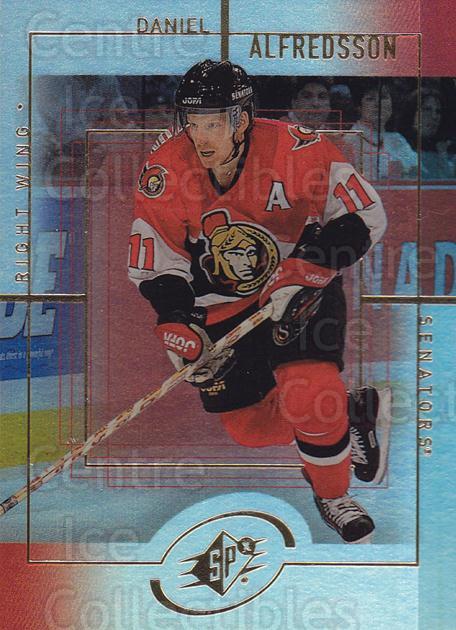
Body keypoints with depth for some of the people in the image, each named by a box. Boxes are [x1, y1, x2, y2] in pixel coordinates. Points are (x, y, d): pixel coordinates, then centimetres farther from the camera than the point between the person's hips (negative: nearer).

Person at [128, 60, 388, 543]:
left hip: (302, 286, -3)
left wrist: (304, 270, -28)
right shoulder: (164, 172, -16)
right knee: (249, 428, 7)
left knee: (308, 396, -26)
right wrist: (178, 322, -22)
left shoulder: (295, 150, -24)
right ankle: (346, 413, 34)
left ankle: (333, 497, 4)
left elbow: (364, 215, -18)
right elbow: (157, 264, -7)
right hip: (224, 307, 4)